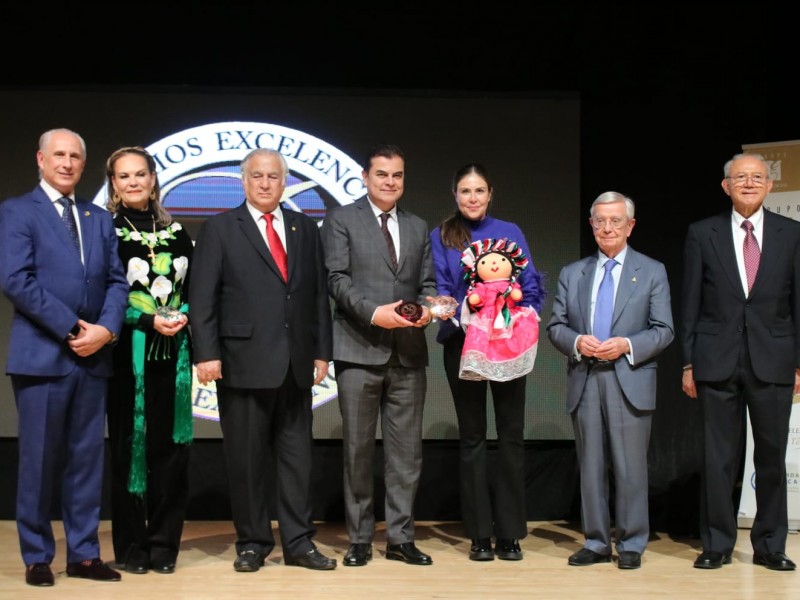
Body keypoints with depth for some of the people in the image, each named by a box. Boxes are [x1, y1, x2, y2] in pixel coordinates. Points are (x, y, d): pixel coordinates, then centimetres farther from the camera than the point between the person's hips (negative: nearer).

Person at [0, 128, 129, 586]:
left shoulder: (100, 219, 16)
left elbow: (117, 281, 9)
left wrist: (105, 330, -9)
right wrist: (72, 329, -14)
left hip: (94, 356, 5)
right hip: (42, 354, -5)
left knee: (87, 459, 8)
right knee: (40, 459, 2)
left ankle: (84, 553, 16)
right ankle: (37, 557, 13)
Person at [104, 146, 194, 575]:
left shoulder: (175, 232, 12)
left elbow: (191, 289, 14)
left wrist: (183, 315, -7)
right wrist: (149, 321, -14)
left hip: (172, 352, 3)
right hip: (127, 352, -3)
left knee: (170, 445, 2)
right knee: (129, 446, 2)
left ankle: (164, 542, 11)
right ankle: (131, 545, 11)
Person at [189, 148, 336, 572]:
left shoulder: (305, 228, 13)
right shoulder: (219, 229, 3)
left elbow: (319, 294, 12)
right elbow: (202, 297, -3)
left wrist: (322, 351, 7)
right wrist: (207, 354, -11)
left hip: (296, 363, 3)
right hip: (244, 362, -3)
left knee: (297, 455, 7)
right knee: (246, 458, 3)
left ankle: (298, 543, 15)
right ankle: (252, 543, 15)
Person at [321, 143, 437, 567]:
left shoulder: (418, 227, 17)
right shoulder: (342, 219, 3)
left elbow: (427, 283, 14)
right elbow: (338, 279, -6)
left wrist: (425, 308, -9)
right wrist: (373, 312, -19)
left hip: (409, 353, 4)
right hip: (360, 351, -3)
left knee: (406, 449, 6)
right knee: (358, 449, 4)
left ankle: (401, 538, 15)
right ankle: (359, 539, 14)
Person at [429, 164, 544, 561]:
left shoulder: (510, 233, 7)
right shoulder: (441, 236, 5)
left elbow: (531, 288, 4)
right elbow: (442, 290, 0)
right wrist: (457, 317, -19)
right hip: (463, 343, 0)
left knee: (511, 434, 1)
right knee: (471, 436, 5)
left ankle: (509, 533, 9)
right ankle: (480, 534, 11)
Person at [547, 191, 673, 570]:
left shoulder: (652, 272, 6)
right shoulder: (572, 273, 14)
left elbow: (663, 330, 1)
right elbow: (555, 326, 11)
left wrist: (627, 346, -14)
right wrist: (577, 342, -10)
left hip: (630, 381, -2)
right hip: (584, 382, 3)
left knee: (630, 467, 1)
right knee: (590, 465, 7)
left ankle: (631, 545, 11)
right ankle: (596, 543, 16)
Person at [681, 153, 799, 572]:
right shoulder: (702, 234, 4)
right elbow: (690, 305, 4)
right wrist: (688, 364, 0)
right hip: (717, 361, -1)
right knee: (718, 458, 4)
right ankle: (717, 545, 15)